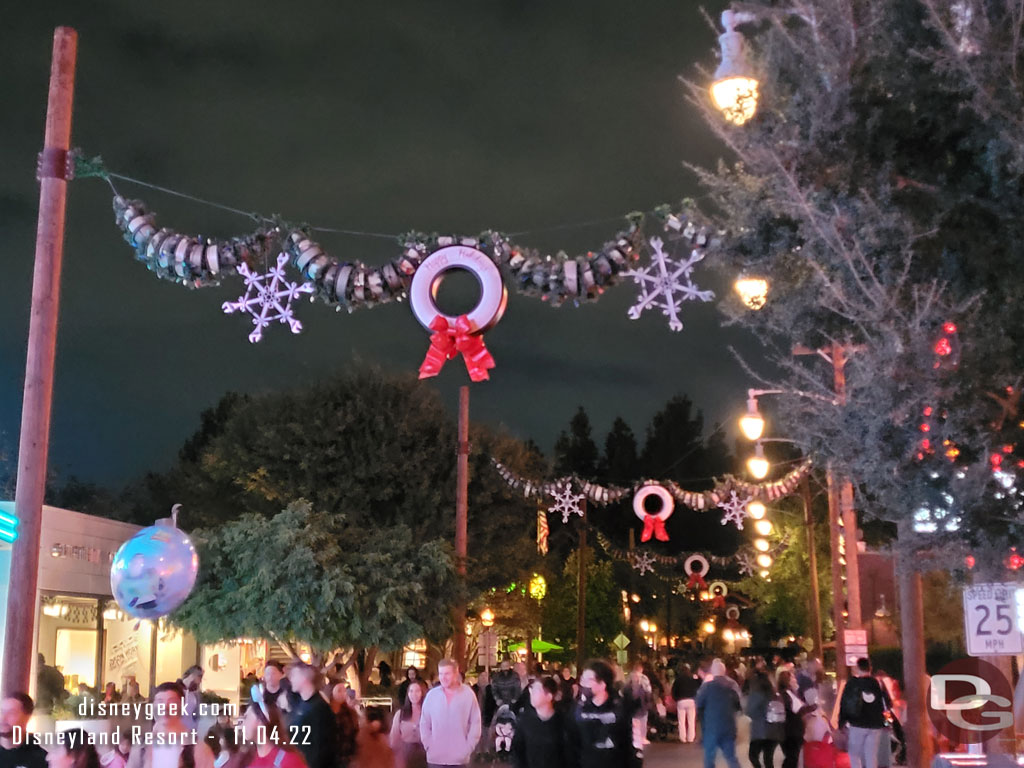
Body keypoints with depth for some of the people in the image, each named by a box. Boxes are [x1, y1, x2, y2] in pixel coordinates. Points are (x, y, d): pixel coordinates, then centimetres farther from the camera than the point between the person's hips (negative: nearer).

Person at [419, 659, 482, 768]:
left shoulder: (468, 694, -1)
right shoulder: (432, 694, 1)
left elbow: (475, 723, 1)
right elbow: (424, 723, 8)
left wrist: (468, 747, -5)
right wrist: (428, 745, -2)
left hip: (459, 758, -1)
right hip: (435, 758, 1)